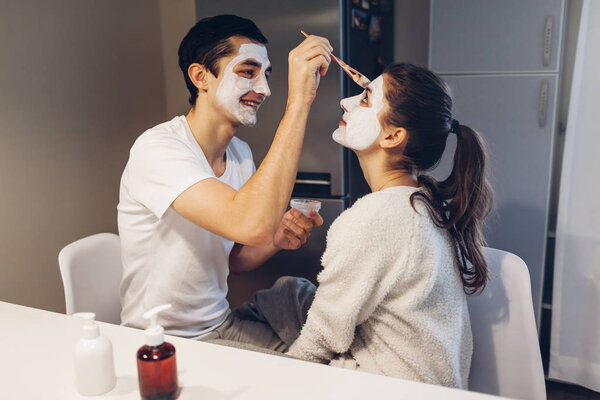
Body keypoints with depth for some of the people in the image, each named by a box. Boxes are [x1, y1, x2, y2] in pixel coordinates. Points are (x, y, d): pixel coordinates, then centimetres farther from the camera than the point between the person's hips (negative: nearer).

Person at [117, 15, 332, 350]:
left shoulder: (242, 154, 3)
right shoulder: (158, 149, -22)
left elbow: (230, 261, 8)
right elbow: (250, 224, -39)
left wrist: (276, 239, -13)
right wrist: (299, 100, -36)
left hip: (223, 326, 7)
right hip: (163, 346, -6)